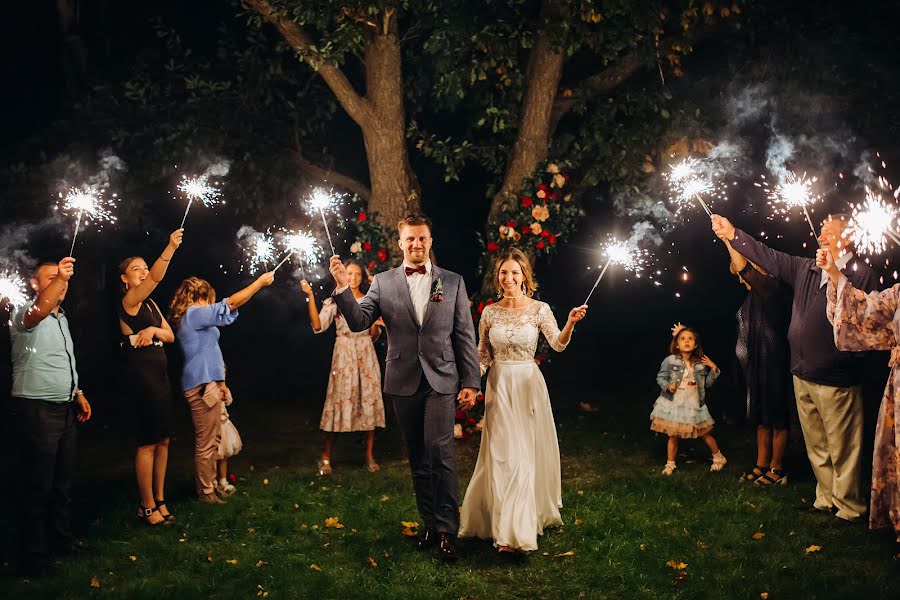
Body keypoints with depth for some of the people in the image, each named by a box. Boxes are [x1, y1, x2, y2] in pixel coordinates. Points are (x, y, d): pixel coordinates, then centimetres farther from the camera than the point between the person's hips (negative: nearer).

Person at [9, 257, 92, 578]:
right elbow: (38, 310, -37)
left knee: (62, 482, 17)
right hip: (36, 411, -8)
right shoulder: (25, 315, -10)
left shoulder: (61, 318, 17)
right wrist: (60, 277, -47)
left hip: (66, 410, 8)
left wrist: (78, 394, 24)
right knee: (37, 486, -2)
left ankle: (61, 540, 30)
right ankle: (34, 559, 6)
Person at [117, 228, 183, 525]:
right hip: (141, 375, -8)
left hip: (160, 374, 8)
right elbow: (156, 278, -27)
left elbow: (171, 335, 12)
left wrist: (154, 330, -9)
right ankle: (147, 506, 3)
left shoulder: (151, 304, 16)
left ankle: (159, 500, 18)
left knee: (163, 440, 10)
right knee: (148, 443, -5)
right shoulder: (128, 301, -9)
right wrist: (170, 248, -37)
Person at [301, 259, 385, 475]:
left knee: (370, 402, 0)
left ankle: (370, 456, 9)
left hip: (366, 356, 3)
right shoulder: (335, 301, 3)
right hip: (344, 356, -3)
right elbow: (318, 326, -12)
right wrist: (310, 297, -17)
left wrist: (376, 324, -8)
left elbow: (373, 336, 14)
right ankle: (325, 458, 1)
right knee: (339, 402, -6)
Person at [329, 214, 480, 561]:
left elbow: (465, 335, 4)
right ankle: (429, 523, 22)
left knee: (440, 453, -11)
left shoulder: (452, 282, 5)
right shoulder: (384, 282, 5)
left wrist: (471, 382, 0)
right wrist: (342, 287, -18)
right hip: (404, 382, 2)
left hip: (441, 380, -2)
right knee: (417, 458, 10)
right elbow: (359, 322, -3)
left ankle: (447, 530, -4)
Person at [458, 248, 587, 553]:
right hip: (499, 387, 1)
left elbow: (558, 344, -14)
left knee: (529, 452, 6)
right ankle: (508, 531, 3)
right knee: (503, 455, -1)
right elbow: (482, 355, 9)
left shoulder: (539, 309, -3)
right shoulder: (490, 313, 3)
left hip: (529, 385, -1)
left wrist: (570, 324, -33)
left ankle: (530, 517, 21)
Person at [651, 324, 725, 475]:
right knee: (673, 435, 6)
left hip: (694, 404, 1)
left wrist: (714, 369, -6)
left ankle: (719, 458, 30)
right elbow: (660, 377, -4)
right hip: (674, 404, -1)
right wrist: (667, 386, -21)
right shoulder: (670, 361, -9)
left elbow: (707, 383, 6)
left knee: (705, 433, 10)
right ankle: (670, 464, 19)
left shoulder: (700, 364, -2)